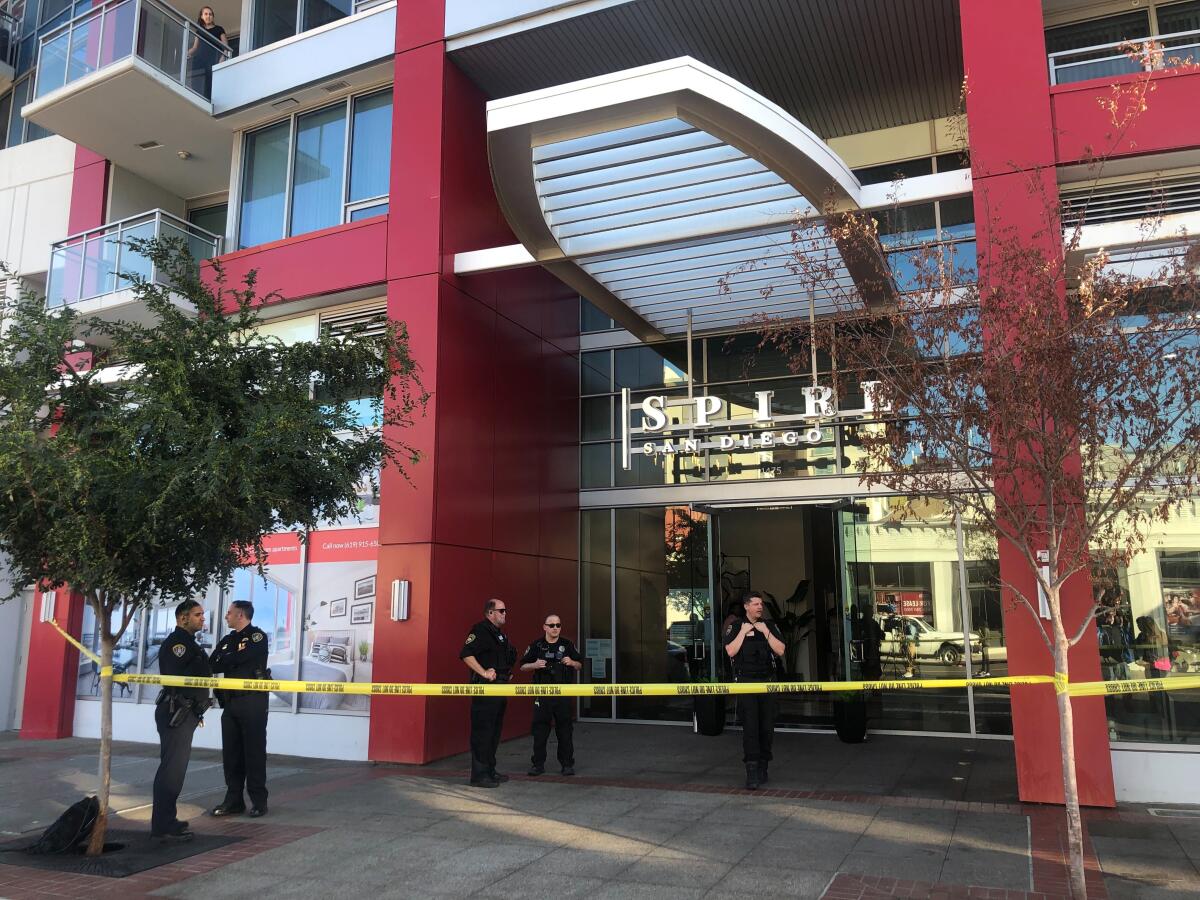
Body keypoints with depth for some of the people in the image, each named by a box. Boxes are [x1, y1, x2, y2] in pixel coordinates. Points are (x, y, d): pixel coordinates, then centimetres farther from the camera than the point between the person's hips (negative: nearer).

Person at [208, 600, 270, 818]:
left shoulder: (257, 637, -5)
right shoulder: (227, 641, 18)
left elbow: (240, 658, -18)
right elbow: (211, 664, 8)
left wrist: (221, 663, -3)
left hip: (253, 701, -7)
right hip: (230, 702, 7)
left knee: (254, 752, -3)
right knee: (230, 752, 8)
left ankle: (259, 801, 4)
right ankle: (234, 800, 16)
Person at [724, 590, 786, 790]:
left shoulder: (769, 626, 9)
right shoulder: (735, 627, 4)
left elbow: (781, 650, -2)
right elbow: (730, 652, -9)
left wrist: (765, 631, -8)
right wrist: (743, 631, -9)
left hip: (767, 681, 3)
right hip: (745, 682, -3)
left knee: (767, 727, 5)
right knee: (750, 726, -10)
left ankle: (762, 768, 18)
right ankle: (752, 770, -11)